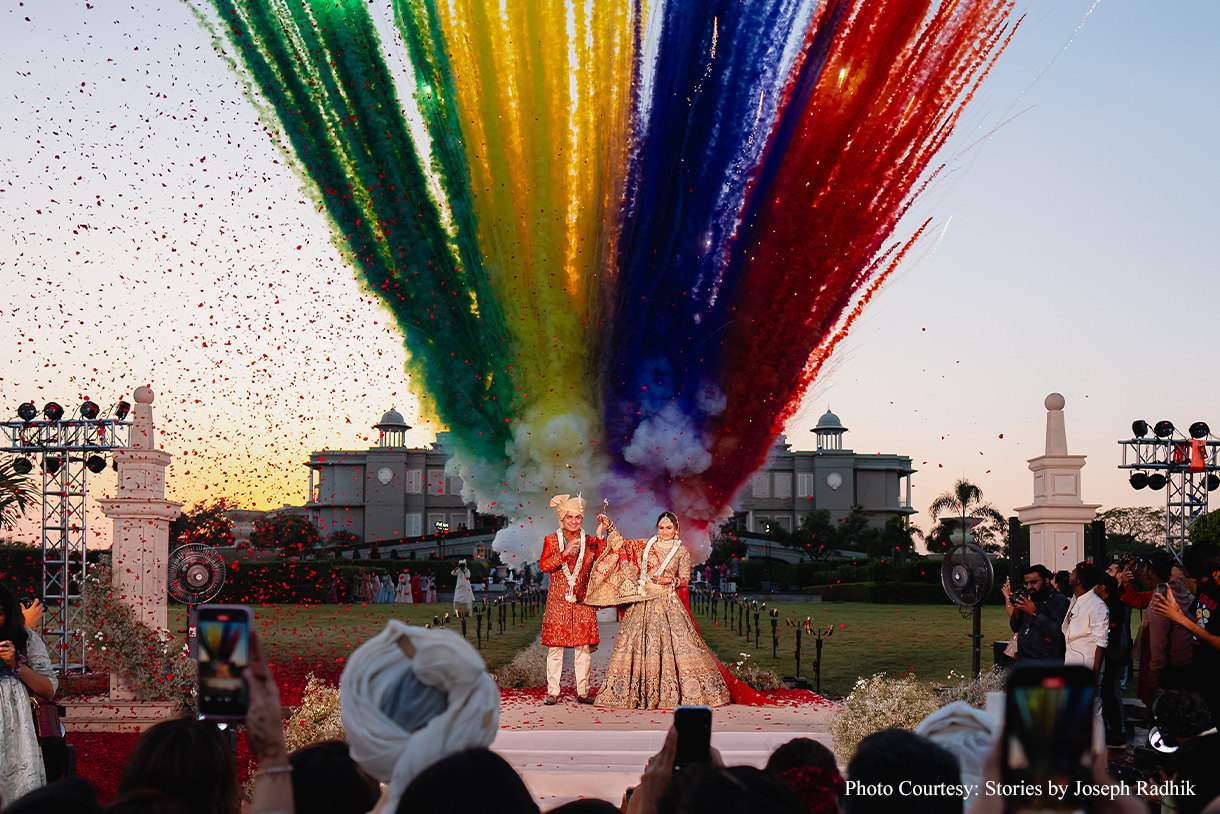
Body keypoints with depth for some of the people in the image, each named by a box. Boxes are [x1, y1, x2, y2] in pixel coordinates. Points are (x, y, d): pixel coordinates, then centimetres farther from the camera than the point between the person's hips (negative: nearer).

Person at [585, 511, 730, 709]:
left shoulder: (681, 551, 6)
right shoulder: (646, 546, 11)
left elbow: (685, 580, 6)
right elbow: (622, 545, 13)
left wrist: (672, 580, -12)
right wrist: (610, 527, 3)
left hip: (667, 603, -2)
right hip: (644, 602, 2)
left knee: (676, 640, -10)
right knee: (639, 641, -2)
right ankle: (638, 693, 3)